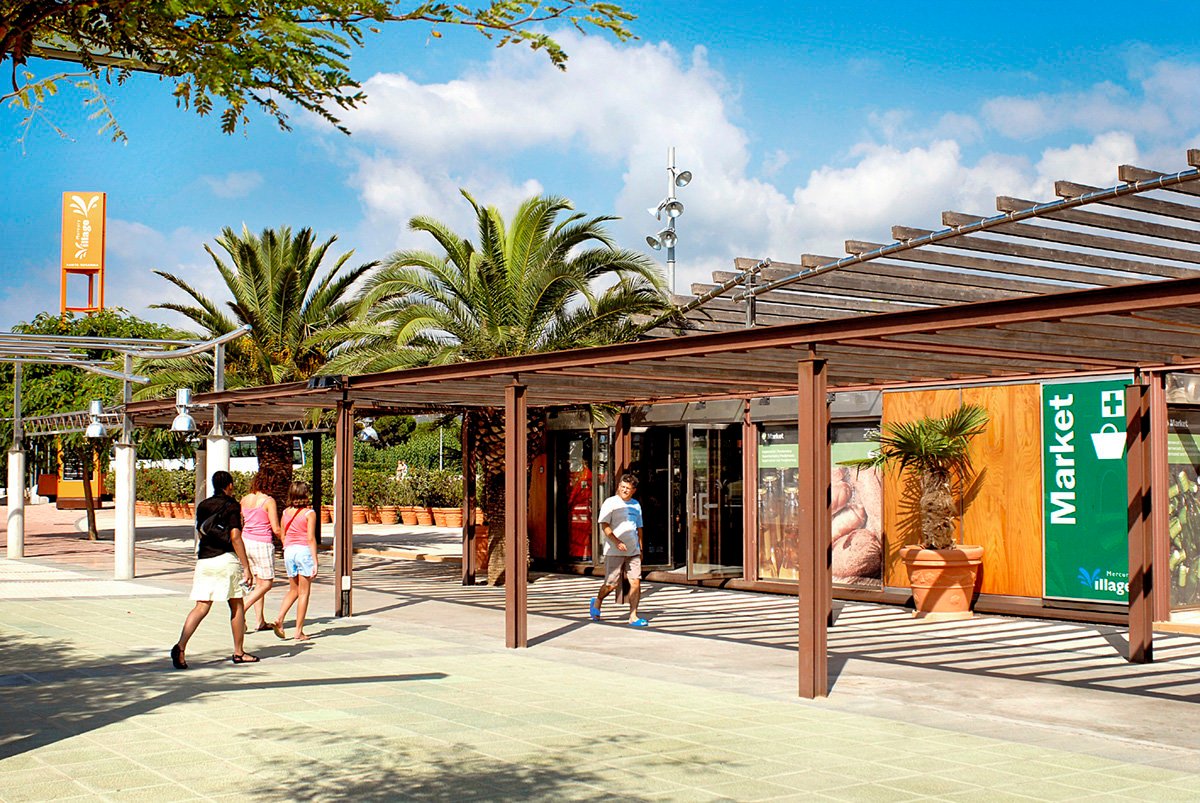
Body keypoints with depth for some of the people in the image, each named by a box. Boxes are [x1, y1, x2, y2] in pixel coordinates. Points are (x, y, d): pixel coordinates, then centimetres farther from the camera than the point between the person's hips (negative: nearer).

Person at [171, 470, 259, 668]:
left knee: (201, 607, 2)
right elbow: (235, 537, -13)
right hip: (226, 559, -5)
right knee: (237, 605, 9)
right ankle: (238, 653, 15)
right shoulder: (231, 506, -6)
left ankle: (181, 646, -17)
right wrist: (246, 567, -13)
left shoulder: (203, 506, 12)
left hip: (203, 561, 5)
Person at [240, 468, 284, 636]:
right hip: (263, 544, -7)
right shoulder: (268, 501, -15)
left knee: (259, 582, 16)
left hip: (247, 541, 7)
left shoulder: (245, 499, 3)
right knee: (266, 583, 5)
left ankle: (260, 621, 17)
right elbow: (276, 529, -13)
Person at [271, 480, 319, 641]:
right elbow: (311, 539, -11)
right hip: (304, 551, -5)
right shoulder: (309, 513, -7)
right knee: (303, 593, 3)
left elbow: (283, 536, 11)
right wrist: (315, 562, -11)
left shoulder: (286, 512, 7)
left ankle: (279, 620, -1)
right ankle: (299, 631, 4)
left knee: (293, 590, 19)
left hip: (289, 551, 5)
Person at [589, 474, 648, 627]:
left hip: (633, 551, 5)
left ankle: (633, 617, 2)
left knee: (635, 582, -4)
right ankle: (597, 602, 27)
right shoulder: (611, 503, -3)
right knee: (611, 584, -2)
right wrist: (617, 542, -20)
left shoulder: (636, 505, 16)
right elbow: (604, 525, -10)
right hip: (614, 551, -5)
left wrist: (640, 549, 21)